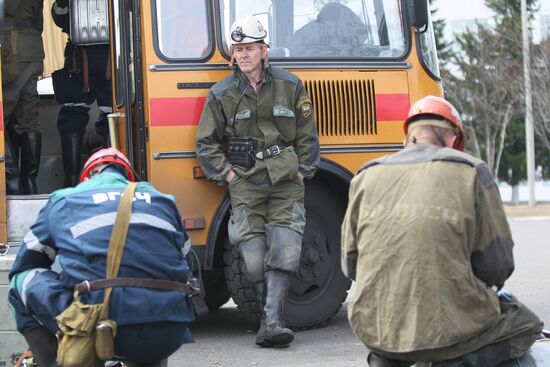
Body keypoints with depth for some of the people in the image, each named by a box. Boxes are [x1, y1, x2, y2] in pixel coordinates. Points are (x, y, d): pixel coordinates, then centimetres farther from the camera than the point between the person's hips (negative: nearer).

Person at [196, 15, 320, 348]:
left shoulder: (290, 86, 5)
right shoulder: (222, 94, 5)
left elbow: (307, 135, 12)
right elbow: (206, 142, 11)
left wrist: (303, 171, 4)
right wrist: (225, 174, 2)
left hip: (285, 182, 0)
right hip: (245, 181, 0)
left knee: (284, 250, -12)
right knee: (253, 256, -6)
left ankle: (271, 323, -15)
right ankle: (272, 317, 9)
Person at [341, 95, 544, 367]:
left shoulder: (367, 176, 6)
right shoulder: (471, 172, -2)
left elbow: (350, 264, 10)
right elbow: (496, 265, -2)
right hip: (448, 330, -4)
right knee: (525, 324, 23)